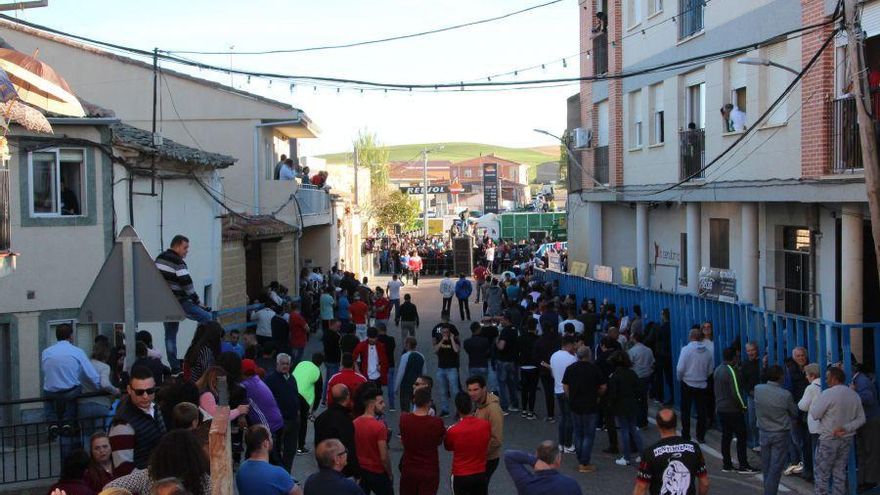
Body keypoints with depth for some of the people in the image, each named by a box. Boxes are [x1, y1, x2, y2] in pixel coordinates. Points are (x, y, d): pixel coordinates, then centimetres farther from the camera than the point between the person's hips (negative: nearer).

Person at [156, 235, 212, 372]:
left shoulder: (159, 259, 13)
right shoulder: (177, 262, -13)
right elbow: (186, 284, -15)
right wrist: (197, 301, -6)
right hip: (178, 302, -9)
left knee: (170, 335, 11)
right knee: (206, 318, -6)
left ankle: (174, 367, 13)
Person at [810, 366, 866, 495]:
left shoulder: (828, 394, -17)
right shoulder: (854, 395, 3)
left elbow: (814, 415, -14)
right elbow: (861, 419, 5)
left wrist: (815, 401, 1)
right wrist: (846, 428, -4)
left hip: (828, 439, -6)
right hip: (847, 439, 6)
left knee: (822, 474, 2)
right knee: (840, 473, 14)